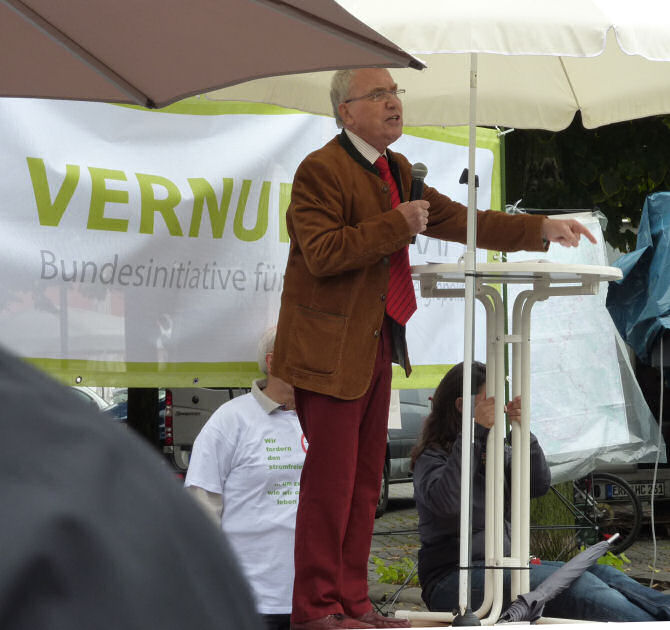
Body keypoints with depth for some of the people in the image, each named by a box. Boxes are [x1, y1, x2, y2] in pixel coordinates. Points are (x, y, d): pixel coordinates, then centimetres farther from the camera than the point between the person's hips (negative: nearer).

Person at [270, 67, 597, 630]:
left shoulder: (397, 171, 15)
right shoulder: (320, 171, -13)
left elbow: (457, 221, 18)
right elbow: (322, 254, -22)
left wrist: (541, 229, 11)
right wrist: (396, 224, -21)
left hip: (377, 345, 9)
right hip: (332, 348, -9)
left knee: (365, 480, 12)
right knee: (330, 480, -6)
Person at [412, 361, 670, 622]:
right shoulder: (432, 458, -2)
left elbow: (539, 485, 2)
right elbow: (446, 502, -24)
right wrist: (474, 432, -23)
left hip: (503, 568, 7)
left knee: (600, 573, -16)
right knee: (573, 583, -29)